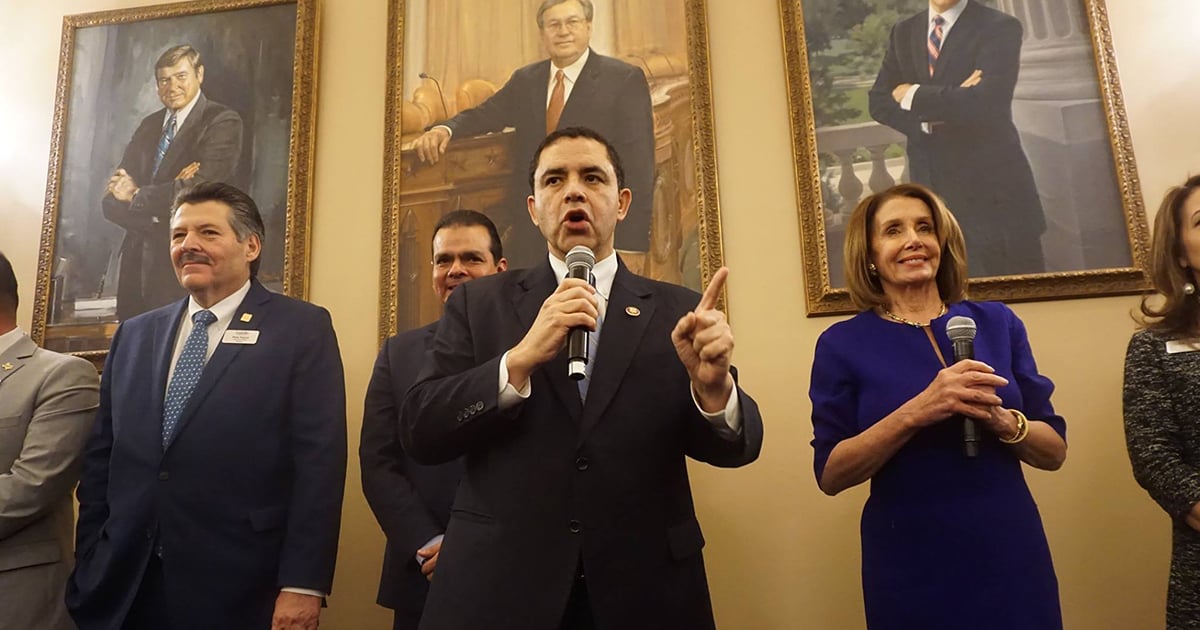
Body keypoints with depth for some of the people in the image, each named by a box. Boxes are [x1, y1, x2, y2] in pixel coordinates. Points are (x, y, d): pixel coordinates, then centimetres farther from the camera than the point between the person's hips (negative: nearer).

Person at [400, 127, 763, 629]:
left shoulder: (677, 310, 2)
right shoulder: (477, 303, 2)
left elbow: (736, 445, -3)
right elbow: (419, 432, -6)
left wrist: (713, 386, -25)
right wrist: (521, 357, -21)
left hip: (645, 588, 1)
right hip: (497, 587, 0)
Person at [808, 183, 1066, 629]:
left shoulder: (998, 323, 2)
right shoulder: (843, 344, -5)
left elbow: (1054, 451, 4)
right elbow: (831, 474, -10)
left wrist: (1001, 420, -17)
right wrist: (916, 412, -23)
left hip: (1011, 556, 3)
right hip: (910, 569, -2)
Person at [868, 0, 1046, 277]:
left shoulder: (1000, 27, -5)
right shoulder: (903, 32, 11)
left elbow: (986, 102, -20)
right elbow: (879, 102, 3)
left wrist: (913, 96, -11)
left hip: (991, 184, -4)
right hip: (930, 184, 4)